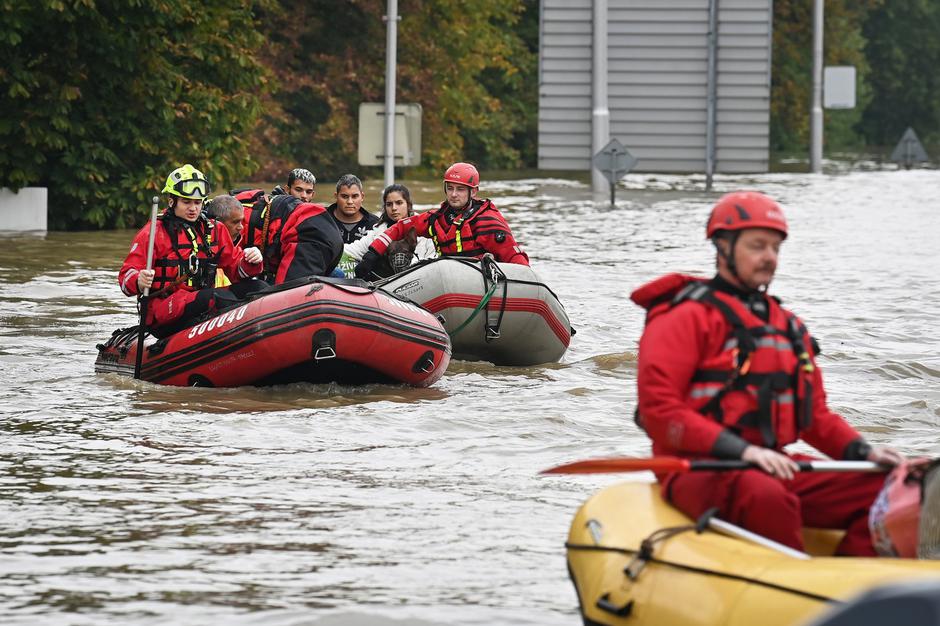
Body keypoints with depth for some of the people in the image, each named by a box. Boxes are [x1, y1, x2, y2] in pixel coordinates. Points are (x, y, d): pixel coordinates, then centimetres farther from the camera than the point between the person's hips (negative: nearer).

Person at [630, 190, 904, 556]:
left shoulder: (787, 327, 23)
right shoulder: (687, 317, -2)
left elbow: (815, 415, 24)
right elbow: (659, 412, -12)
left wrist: (862, 452, 3)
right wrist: (742, 451, -22)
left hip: (776, 471, 7)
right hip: (699, 472, -7)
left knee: (877, 488, -13)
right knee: (765, 497, -39)